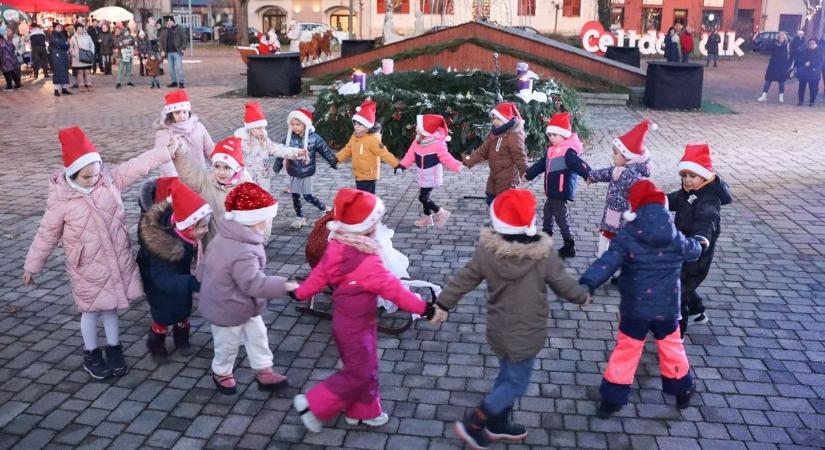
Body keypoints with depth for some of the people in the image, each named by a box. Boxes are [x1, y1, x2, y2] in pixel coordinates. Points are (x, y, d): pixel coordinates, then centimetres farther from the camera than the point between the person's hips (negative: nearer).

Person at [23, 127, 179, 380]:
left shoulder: (110, 178, -8)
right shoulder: (60, 200, -15)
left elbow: (138, 165, -5)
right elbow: (47, 234, -5)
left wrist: (167, 151, -5)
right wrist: (32, 265, 2)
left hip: (117, 258, 3)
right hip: (86, 266, -3)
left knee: (111, 305, 18)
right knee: (91, 309, 12)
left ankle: (114, 350, 34)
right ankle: (91, 355, 32)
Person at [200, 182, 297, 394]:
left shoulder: (225, 237, -5)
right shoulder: (244, 252, -38)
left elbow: (208, 258, 9)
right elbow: (254, 283, -39)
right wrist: (285, 286, -34)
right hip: (228, 309, -9)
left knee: (257, 335, 17)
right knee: (228, 344, 17)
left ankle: (264, 372, 29)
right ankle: (221, 373, 41)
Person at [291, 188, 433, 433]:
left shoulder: (337, 248, -7)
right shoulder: (367, 263, -31)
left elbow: (320, 273, 3)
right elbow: (392, 288, -27)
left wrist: (301, 292, 19)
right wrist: (422, 307, -20)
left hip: (345, 318, 9)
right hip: (356, 325, -9)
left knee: (366, 368, 22)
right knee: (359, 374, 7)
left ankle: (363, 412, 37)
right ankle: (312, 404, 15)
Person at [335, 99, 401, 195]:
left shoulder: (373, 139, -21)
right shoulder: (354, 136, 5)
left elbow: (384, 153, -25)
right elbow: (347, 150, 16)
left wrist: (397, 165, -32)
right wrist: (336, 158, 10)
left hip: (369, 176, -9)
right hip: (358, 175, 9)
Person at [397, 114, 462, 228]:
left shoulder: (438, 143, -23)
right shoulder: (418, 141, -2)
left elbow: (446, 157, -23)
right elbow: (411, 154, 6)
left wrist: (456, 166, -36)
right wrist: (402, 165, 0)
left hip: (431, 176, -8)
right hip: (422, 175, 8)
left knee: (423, 197, -9)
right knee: (424, 196, 17)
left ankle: (442, 213, 7)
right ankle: (427, 218, 33)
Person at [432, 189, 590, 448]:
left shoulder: (486, 250, -12)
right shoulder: (543, 254, -20)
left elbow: (464, 279, -4)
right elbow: (562, 283, -6)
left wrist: (443, 304, 10)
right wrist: (582, 296, 15)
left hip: (498, 329, 5)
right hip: (526, 333, -4)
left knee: (507, 375, 24)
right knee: (517, 383, 10)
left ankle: (499, 425, 37)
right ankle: (472, 425, 6)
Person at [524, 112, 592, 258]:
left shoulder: (569, 151, -18)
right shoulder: (551, 150, 11)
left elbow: (578, 164, -33)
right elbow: (541, 164, 23)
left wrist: (588, 175, -50)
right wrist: (528, 174, 31)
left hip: (562, 193, -10)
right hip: (552, 192, 10)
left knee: (562, 220, -5)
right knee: (547, 215, 24)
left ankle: (569, 247, 4)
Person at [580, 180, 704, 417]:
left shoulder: (626, 237, -15)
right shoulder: (676, 239, -5)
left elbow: (606, 263, -27)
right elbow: (692, 251, 17)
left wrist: (587, 284, -34)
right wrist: (701, 243, 40)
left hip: (635, 307, -2)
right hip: (667, 307, 2)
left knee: (626, 349, 12)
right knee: (671, 346, 24)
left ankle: (612, 398, 16)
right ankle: (682, 389, 41)